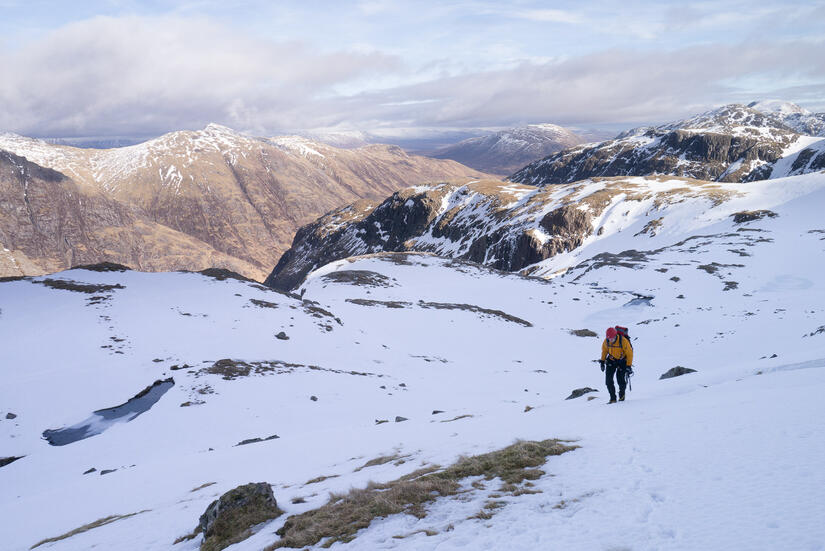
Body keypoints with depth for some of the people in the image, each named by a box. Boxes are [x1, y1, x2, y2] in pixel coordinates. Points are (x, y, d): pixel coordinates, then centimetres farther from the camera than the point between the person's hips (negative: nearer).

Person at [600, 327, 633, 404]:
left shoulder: (623, 341, -27)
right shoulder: (606, 341, -16)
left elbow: (629, 354, -17)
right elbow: (604, 350, 7)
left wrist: (629, 366, -17)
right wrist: (602, 361, 8)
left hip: (622, 361, -3)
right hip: (611, 360, 3)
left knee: (620, 379, -11)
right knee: (608, 379, -10)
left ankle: (622, 394, 21)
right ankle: (613, 398, 0)